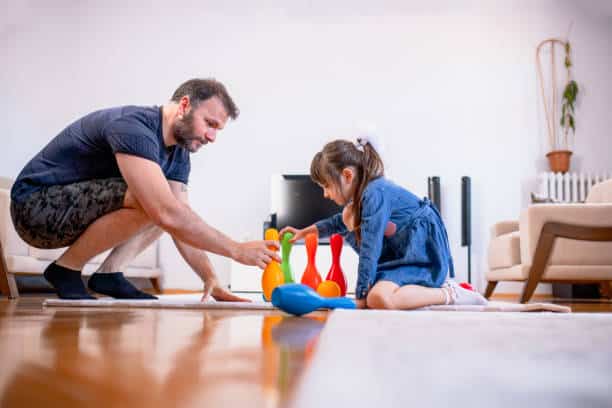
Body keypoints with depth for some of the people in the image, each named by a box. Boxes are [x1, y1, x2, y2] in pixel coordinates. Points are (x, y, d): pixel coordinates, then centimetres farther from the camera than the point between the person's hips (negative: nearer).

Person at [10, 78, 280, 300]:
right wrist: (236, 250, -31)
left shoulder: (178, 154, 3)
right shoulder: (132, 128, -26)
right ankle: (66, 270, -12)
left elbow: (183, 225, 3)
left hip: (79, 207, 9)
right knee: (154, 204, -28)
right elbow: (168, 216, -37)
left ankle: (109, 273, -2)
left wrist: (210, 279, -11)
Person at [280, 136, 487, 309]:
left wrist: (361, 296, -19)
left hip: (423, 258, -11)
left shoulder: (375, 193, -20)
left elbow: (369, 250, -23)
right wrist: (306, 231, 29)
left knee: (378, 299, -34)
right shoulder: (366, 191, 9)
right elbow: (342, 222, 32)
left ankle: (449, 294, -14)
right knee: (349, 215, 10)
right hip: (402, 253, 11)